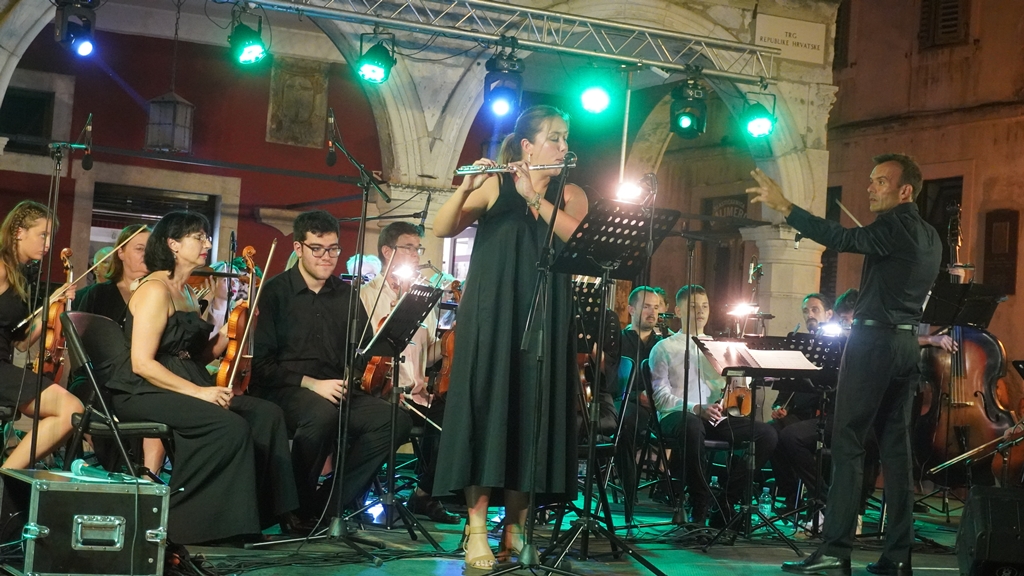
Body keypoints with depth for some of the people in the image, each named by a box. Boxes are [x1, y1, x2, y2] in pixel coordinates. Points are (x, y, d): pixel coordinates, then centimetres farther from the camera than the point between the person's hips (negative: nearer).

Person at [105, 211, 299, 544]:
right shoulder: (156, 290, -10)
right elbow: (141, 363, -19)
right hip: (144, 392, -9)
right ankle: (178, 522, -20)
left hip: (182, 387, 9)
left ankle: (258, 513, -6)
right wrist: (198, 392, -22)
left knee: (266, 414, -6)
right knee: (230, 426, -29)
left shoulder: (187, 292, 18)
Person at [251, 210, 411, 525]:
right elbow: (262, 363, -6)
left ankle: (329, 502, -14)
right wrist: (311, 383, -16)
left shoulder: (346, 294, 16)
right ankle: (296, 505, -16)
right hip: (284, 390, -5)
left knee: (395, 420, -22)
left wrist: (352, 377, -6)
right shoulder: (275, 292, 1)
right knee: (322, 413, -39)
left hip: (337, 391, 5)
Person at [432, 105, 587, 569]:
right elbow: (442, 229, -5)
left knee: (531, 414, 1)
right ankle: (477, 531, -7)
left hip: (543, 323, 2)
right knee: (485, 409, -8)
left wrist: (534, 198, -20)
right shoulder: (493, 187, 4)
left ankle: (515, 526, 9)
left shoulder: (570, 194, 10)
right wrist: (465, 189, -23)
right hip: (490, 318, -2)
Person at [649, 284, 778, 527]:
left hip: (716, 417, 5)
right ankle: (700, 506, -28)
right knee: (693, 427, -42)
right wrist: (696, 409, -20)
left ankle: (726, 501, -13)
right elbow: (661, 396, -4)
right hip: (678, 416, -5)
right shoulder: (665, 348, 8)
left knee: (767, 434, -18)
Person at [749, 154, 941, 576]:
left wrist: (785, 207, -25)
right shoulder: (930, 237, 17)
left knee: (847, 443, -8)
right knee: (896, 446, 7)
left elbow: (843, 239, -23)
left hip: (875, 339, -8)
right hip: (908, 342, 9)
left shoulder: (895, 226, -10)